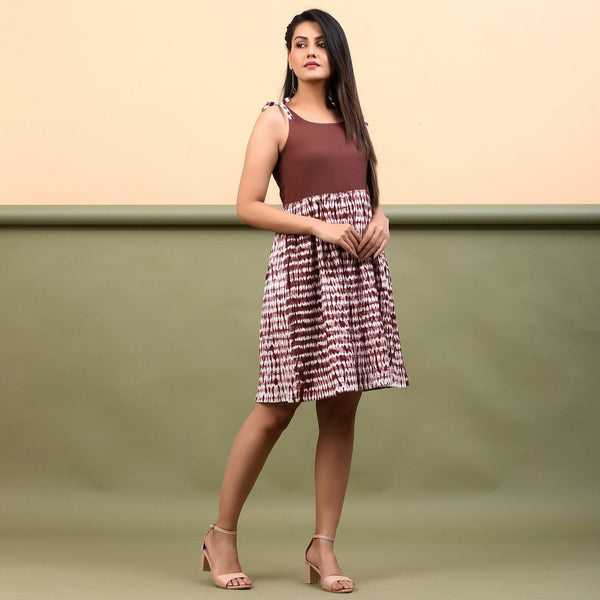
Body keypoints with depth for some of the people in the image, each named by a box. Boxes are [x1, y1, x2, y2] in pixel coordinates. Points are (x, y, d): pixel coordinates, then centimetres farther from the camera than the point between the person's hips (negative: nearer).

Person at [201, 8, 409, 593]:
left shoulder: (351, 120, 17)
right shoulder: (276, 119, 1)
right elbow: (247, 206, -6)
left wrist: (380, 219, 0)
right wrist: (319, 226, -14)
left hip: (357, 267, 5)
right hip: (301, 264, -5)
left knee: (341, 409, 3)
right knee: (277, 408, -4)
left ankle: (323, 546, 10)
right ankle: (221, 535, 10)